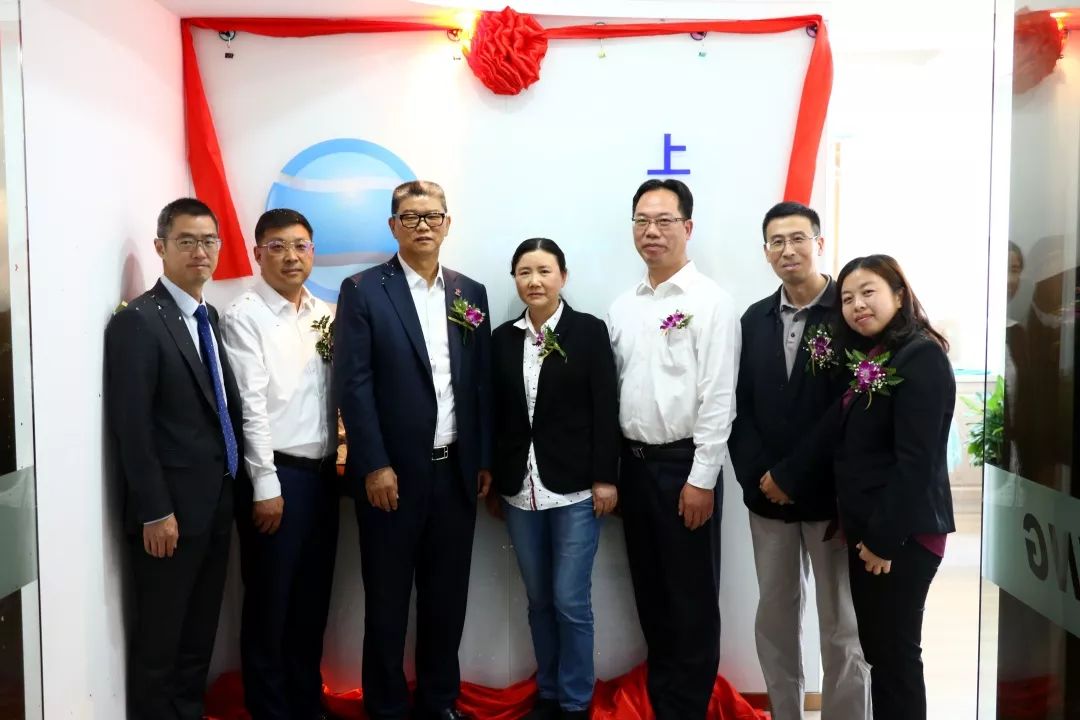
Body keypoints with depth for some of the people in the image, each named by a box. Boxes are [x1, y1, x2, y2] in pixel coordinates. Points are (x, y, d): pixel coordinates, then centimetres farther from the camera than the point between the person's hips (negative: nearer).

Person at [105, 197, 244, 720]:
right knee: (159, 640, 7)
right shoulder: (138, 321, -13)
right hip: (170, 510, -7)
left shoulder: (209, 318, 12)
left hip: (216, 503, 7)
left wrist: (231, 489, 8)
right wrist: (155, 511, -18)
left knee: (199, 635, 18)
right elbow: (131, 427, -17)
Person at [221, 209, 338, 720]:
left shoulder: (326, 314, 10)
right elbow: (250, 406, -12)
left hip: (322, 471, 6)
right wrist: (266, 486, -14)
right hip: (276, 474, -6)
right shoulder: (244, 317, -8)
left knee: (313, 599, 16)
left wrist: (340, 460, 4)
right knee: (270, 601, 8)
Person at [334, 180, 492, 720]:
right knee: (387, 601, 10)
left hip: (456, 471, 4)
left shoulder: (471, 294, 9)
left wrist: (484, 459, 7)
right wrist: (375, 466, -14)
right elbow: (353, 384, -9)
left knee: (446, 597, 14)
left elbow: (482, 383, 9)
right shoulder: (363, 291, -4)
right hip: (392, 473, -4)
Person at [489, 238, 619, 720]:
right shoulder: (502, 338, 7)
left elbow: (605, 410, -6)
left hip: (575, 487, -3)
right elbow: (497, 415, 7)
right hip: (520, 489, 4)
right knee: (538, 600, 13)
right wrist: (494, 478, 7)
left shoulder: (589, 331, -2)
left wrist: (605, 477, -10)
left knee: (570, 601, 0)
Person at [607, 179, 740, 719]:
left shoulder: (711, 302, -9)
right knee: (649, 592, 16)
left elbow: (718, 397, -13)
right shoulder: (622, 307, 9)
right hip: (634, 462, 6)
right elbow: (610, 390, 11)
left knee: (692, 597, 6)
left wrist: (702, 478, -16)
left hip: (684, 464, -6)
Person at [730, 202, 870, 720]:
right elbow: (741, 406, 7)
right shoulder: (755, 319, 9)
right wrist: (758, 475, -6)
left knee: (842, 625, 8)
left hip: (831, 494, -4)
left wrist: (792, 476, -15)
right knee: (774, 617, 13)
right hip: (766, 492, 5)